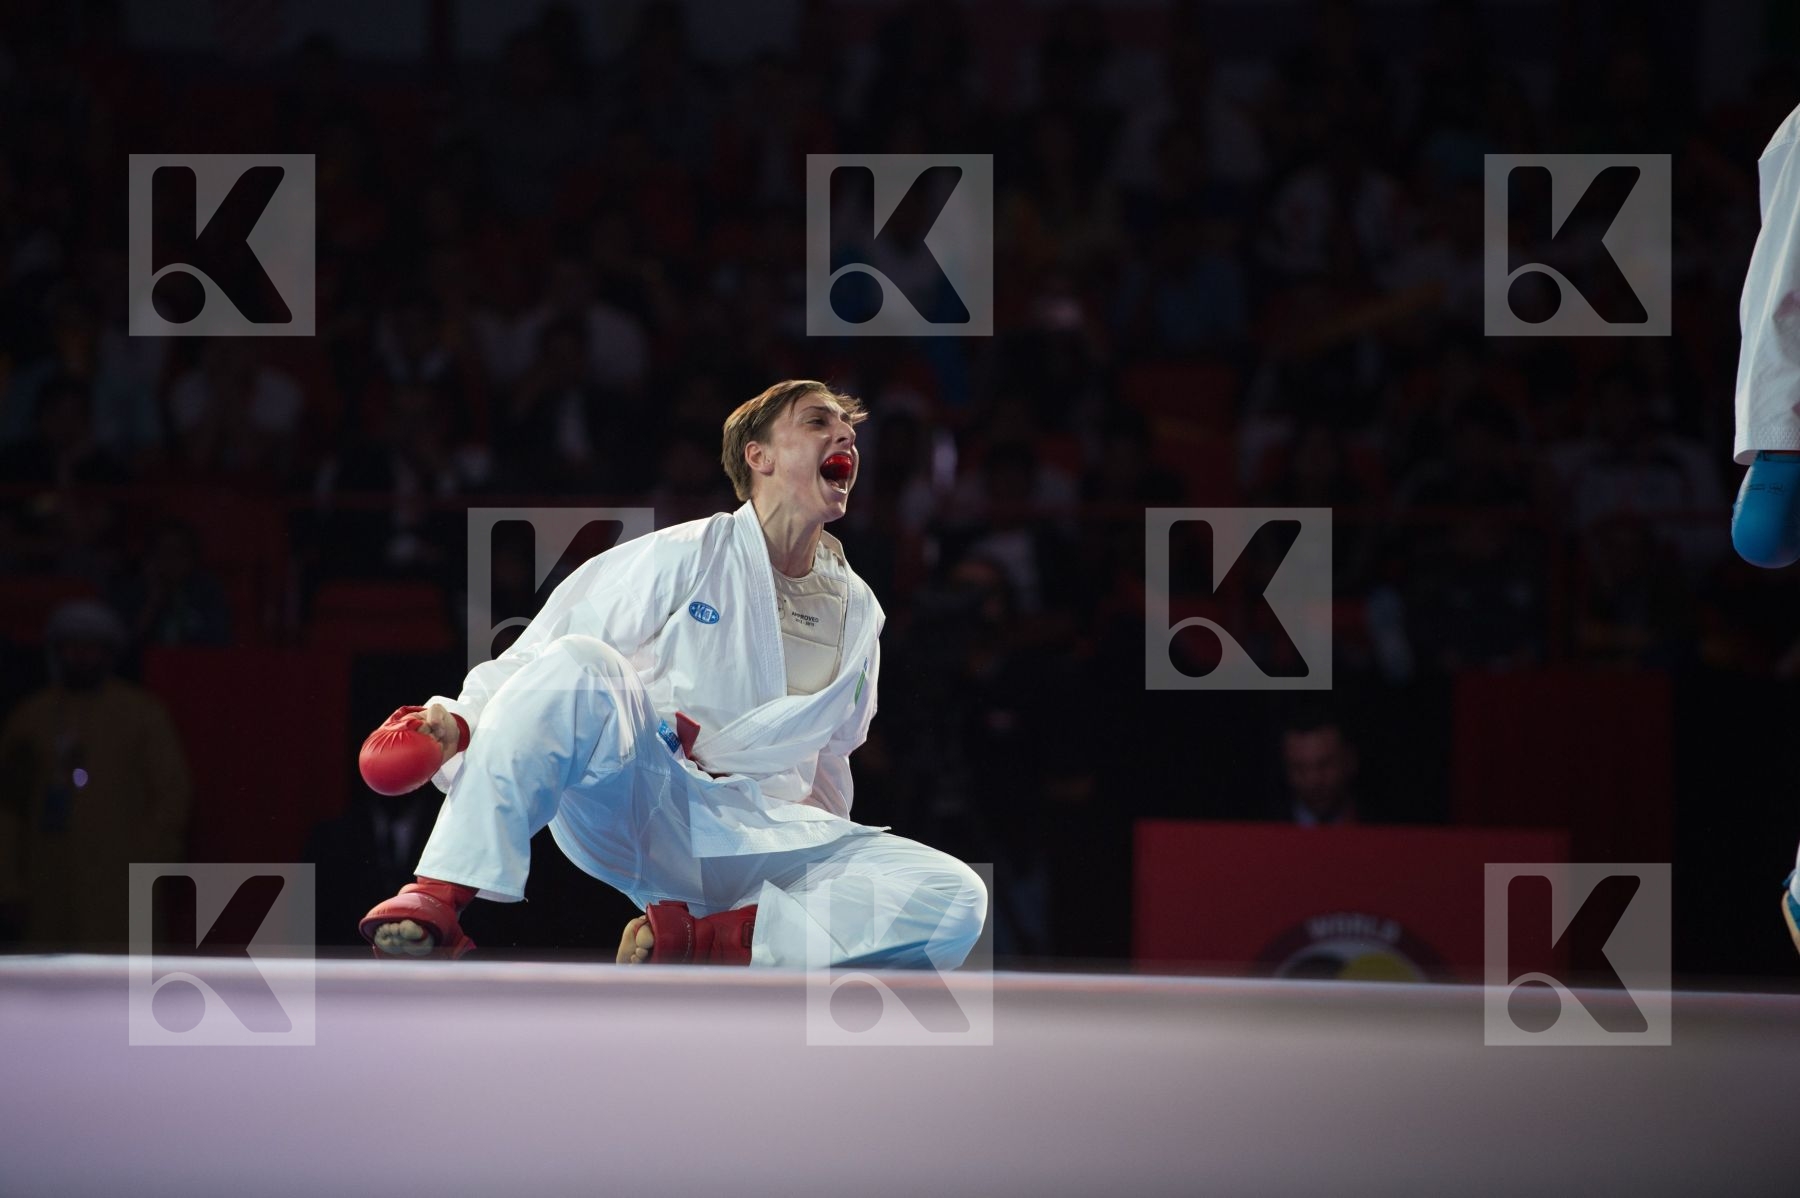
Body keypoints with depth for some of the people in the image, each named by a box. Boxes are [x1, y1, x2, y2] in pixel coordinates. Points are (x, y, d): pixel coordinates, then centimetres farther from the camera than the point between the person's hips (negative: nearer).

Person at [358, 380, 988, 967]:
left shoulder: (858, 612, 18)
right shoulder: (683, 557, 5)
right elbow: (536, 660, 1)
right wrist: (460, 720, -16)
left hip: (771, 843, 3)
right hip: (635, 813, -3)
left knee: (955, 901, -24)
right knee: (579, 664, -34)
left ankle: (693, 939, -35)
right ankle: (442, 899, -32)